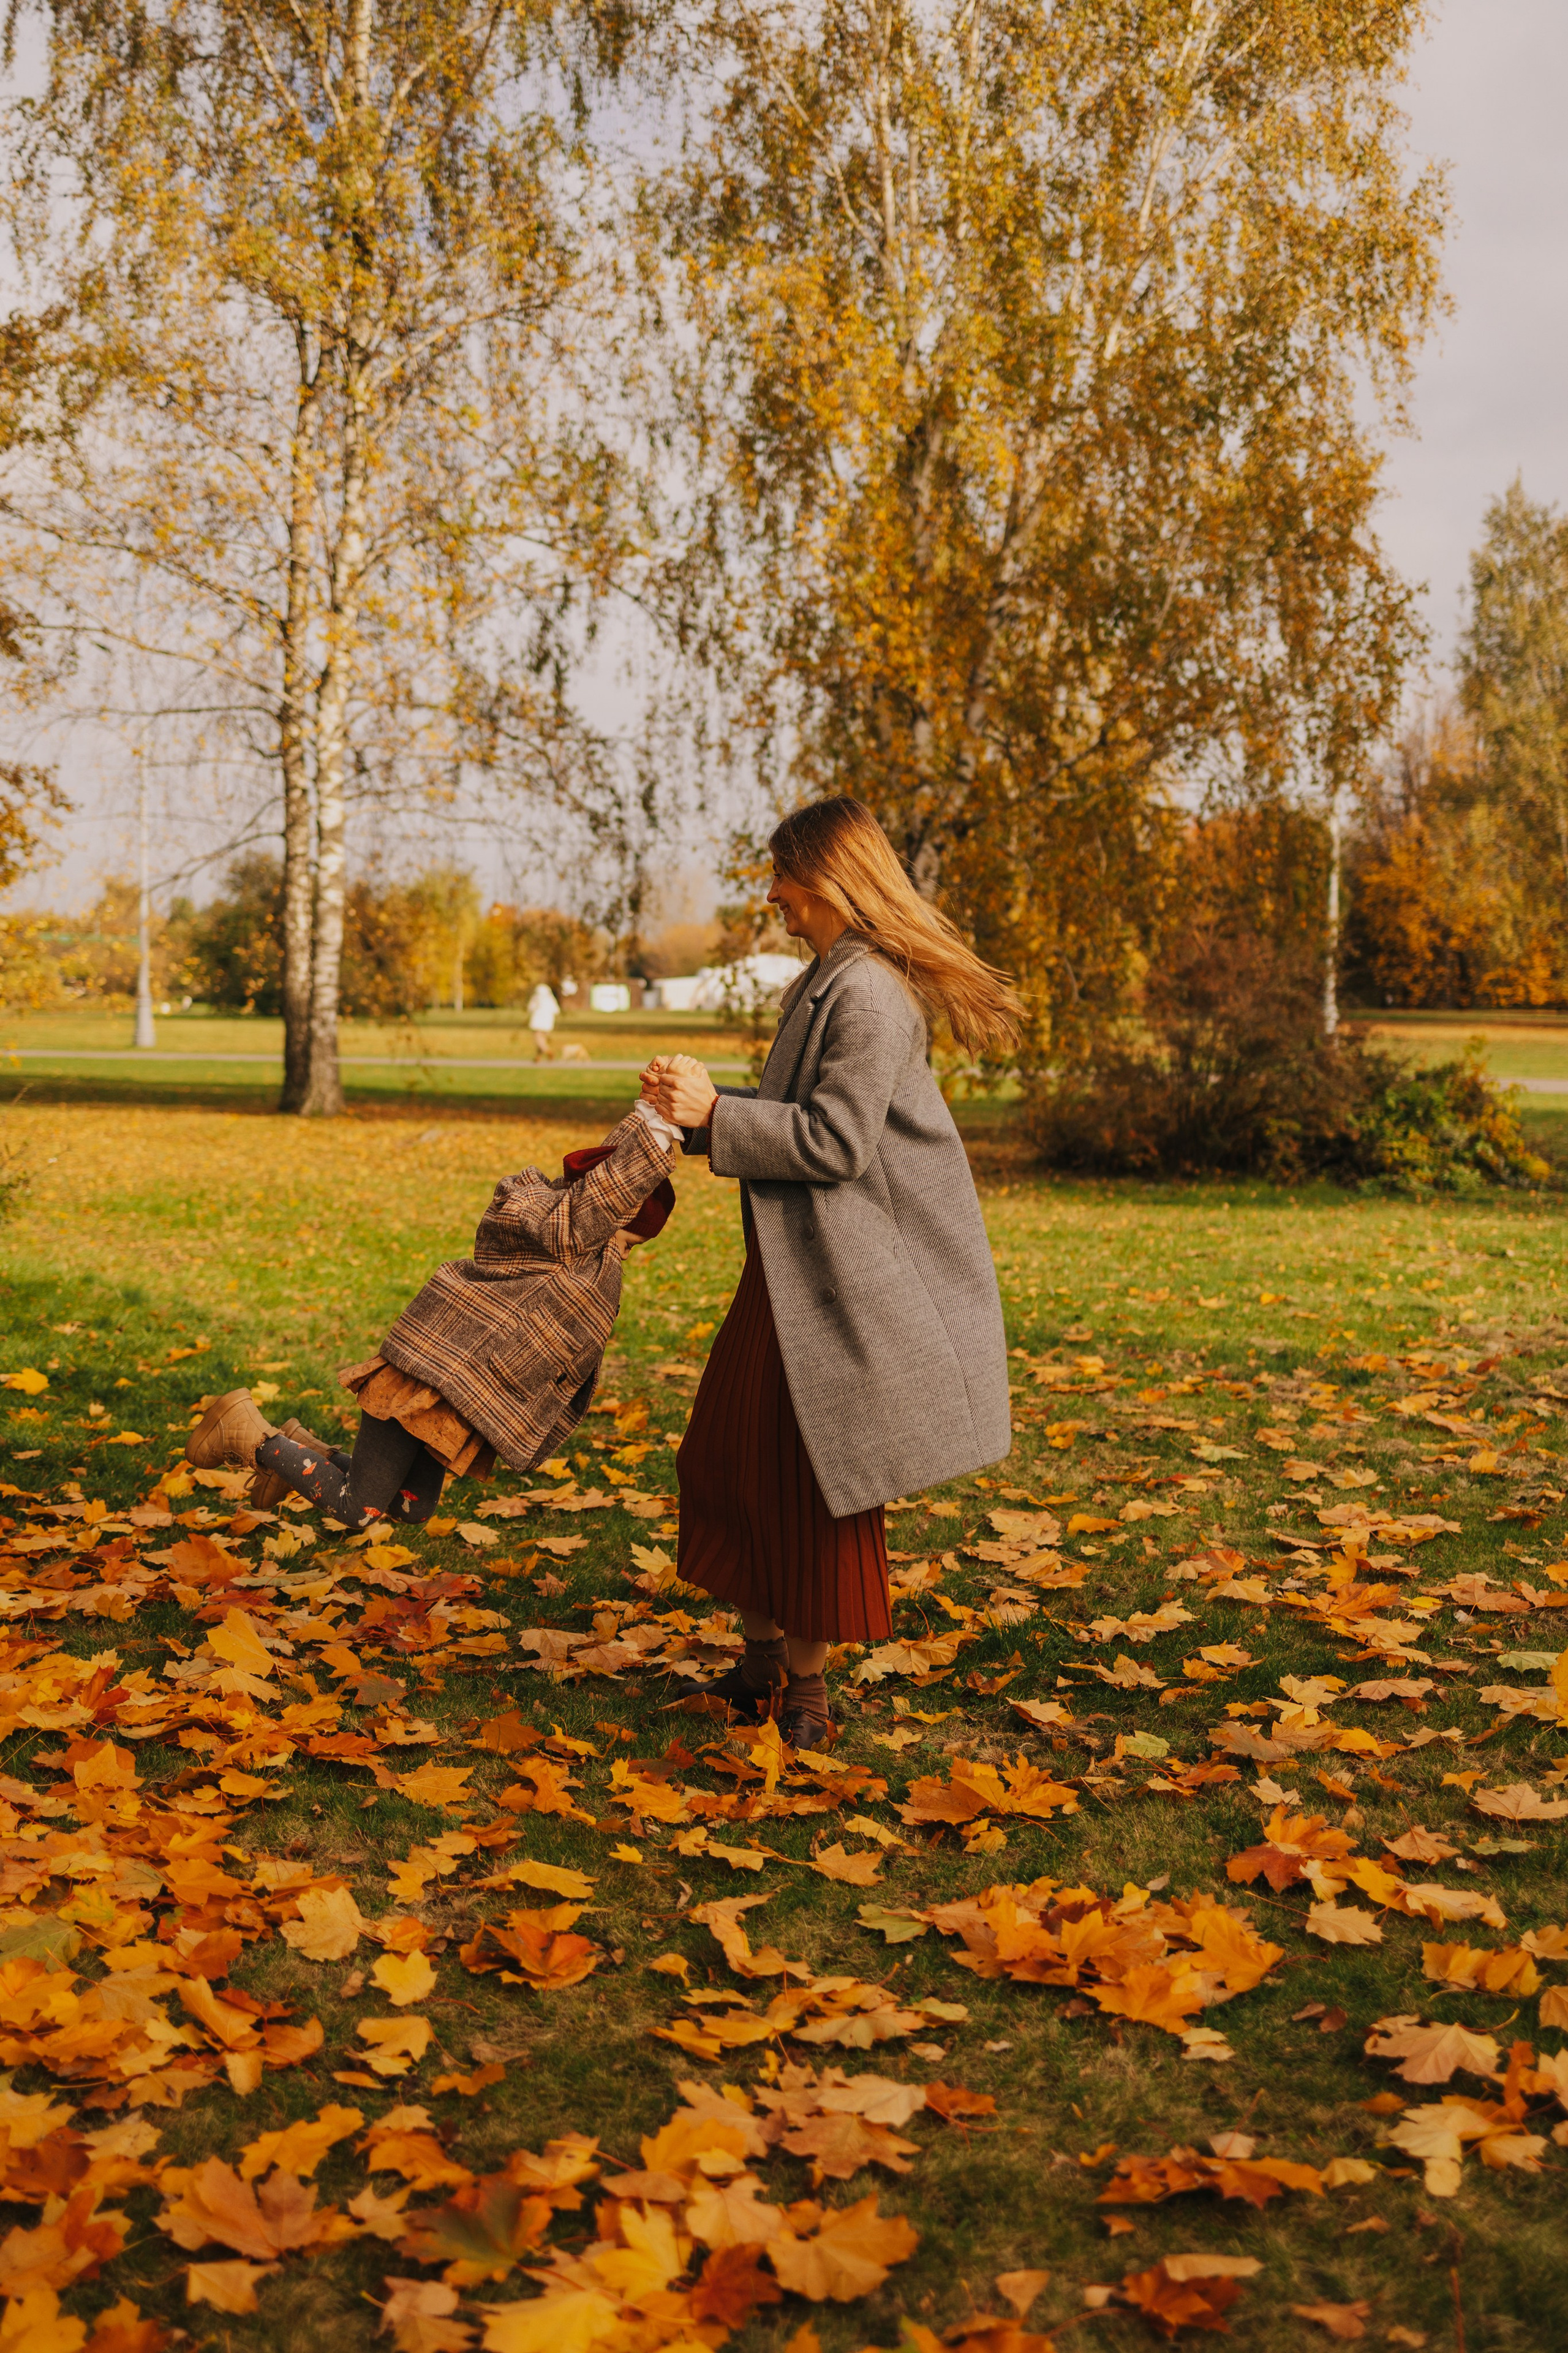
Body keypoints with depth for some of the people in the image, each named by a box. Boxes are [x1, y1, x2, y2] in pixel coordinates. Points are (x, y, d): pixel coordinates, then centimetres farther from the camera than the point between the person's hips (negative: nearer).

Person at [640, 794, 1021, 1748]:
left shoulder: (870, 992, -18)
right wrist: (702, 1107, 11)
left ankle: (806, 1687, 19)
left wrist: (716, 1112, -20)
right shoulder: (828, 981, 15)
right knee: (728, 1457, 16)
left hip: (840, 1280, -11)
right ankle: (764, 1664, 30)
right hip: (791, 1270, 11)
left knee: (806, 1483, 1)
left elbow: (835, 1141, -23)